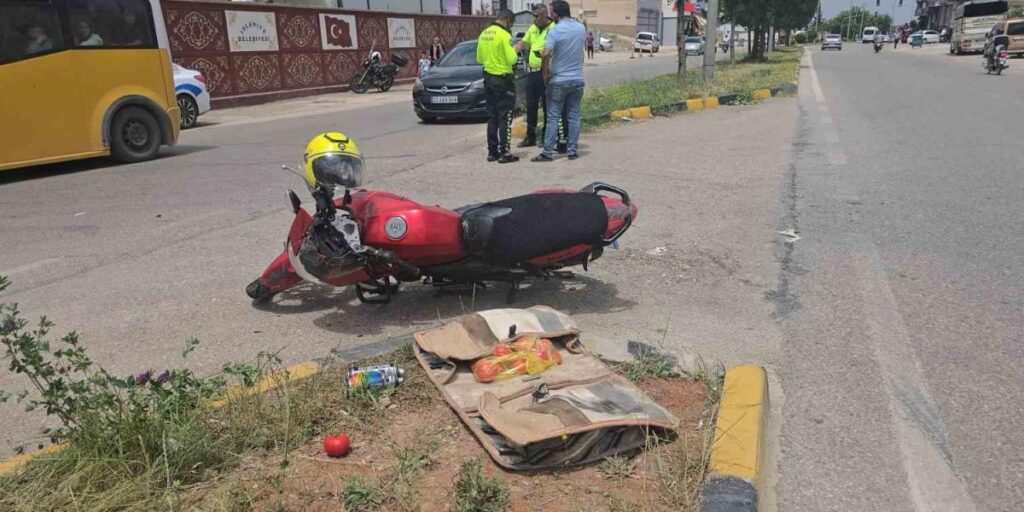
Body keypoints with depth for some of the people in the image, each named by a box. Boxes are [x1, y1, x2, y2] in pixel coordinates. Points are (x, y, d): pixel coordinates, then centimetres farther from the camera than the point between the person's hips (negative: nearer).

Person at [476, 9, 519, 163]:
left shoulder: (484, 34, 8)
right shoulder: (504, 35, -14)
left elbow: (479, 59, 14)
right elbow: (512, 59, -17)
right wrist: (515, 50, 1)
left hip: (488, 78, 7)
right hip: (503, 79, -7)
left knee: (492, 117, 13)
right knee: (505, 118, -2)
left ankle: (492, 152, 15)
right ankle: (504, 153, -2)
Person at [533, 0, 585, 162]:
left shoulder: (555, 31, -14)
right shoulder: (581, 28, 5)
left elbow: (546, 54, -25)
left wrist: (545, 73, -11)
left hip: (558, 81, -5)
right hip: (577, 79, 5)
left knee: (552, 118, 0)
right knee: (574, 117, 9)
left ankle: (548, 153, 1)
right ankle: (573, 151, 12)